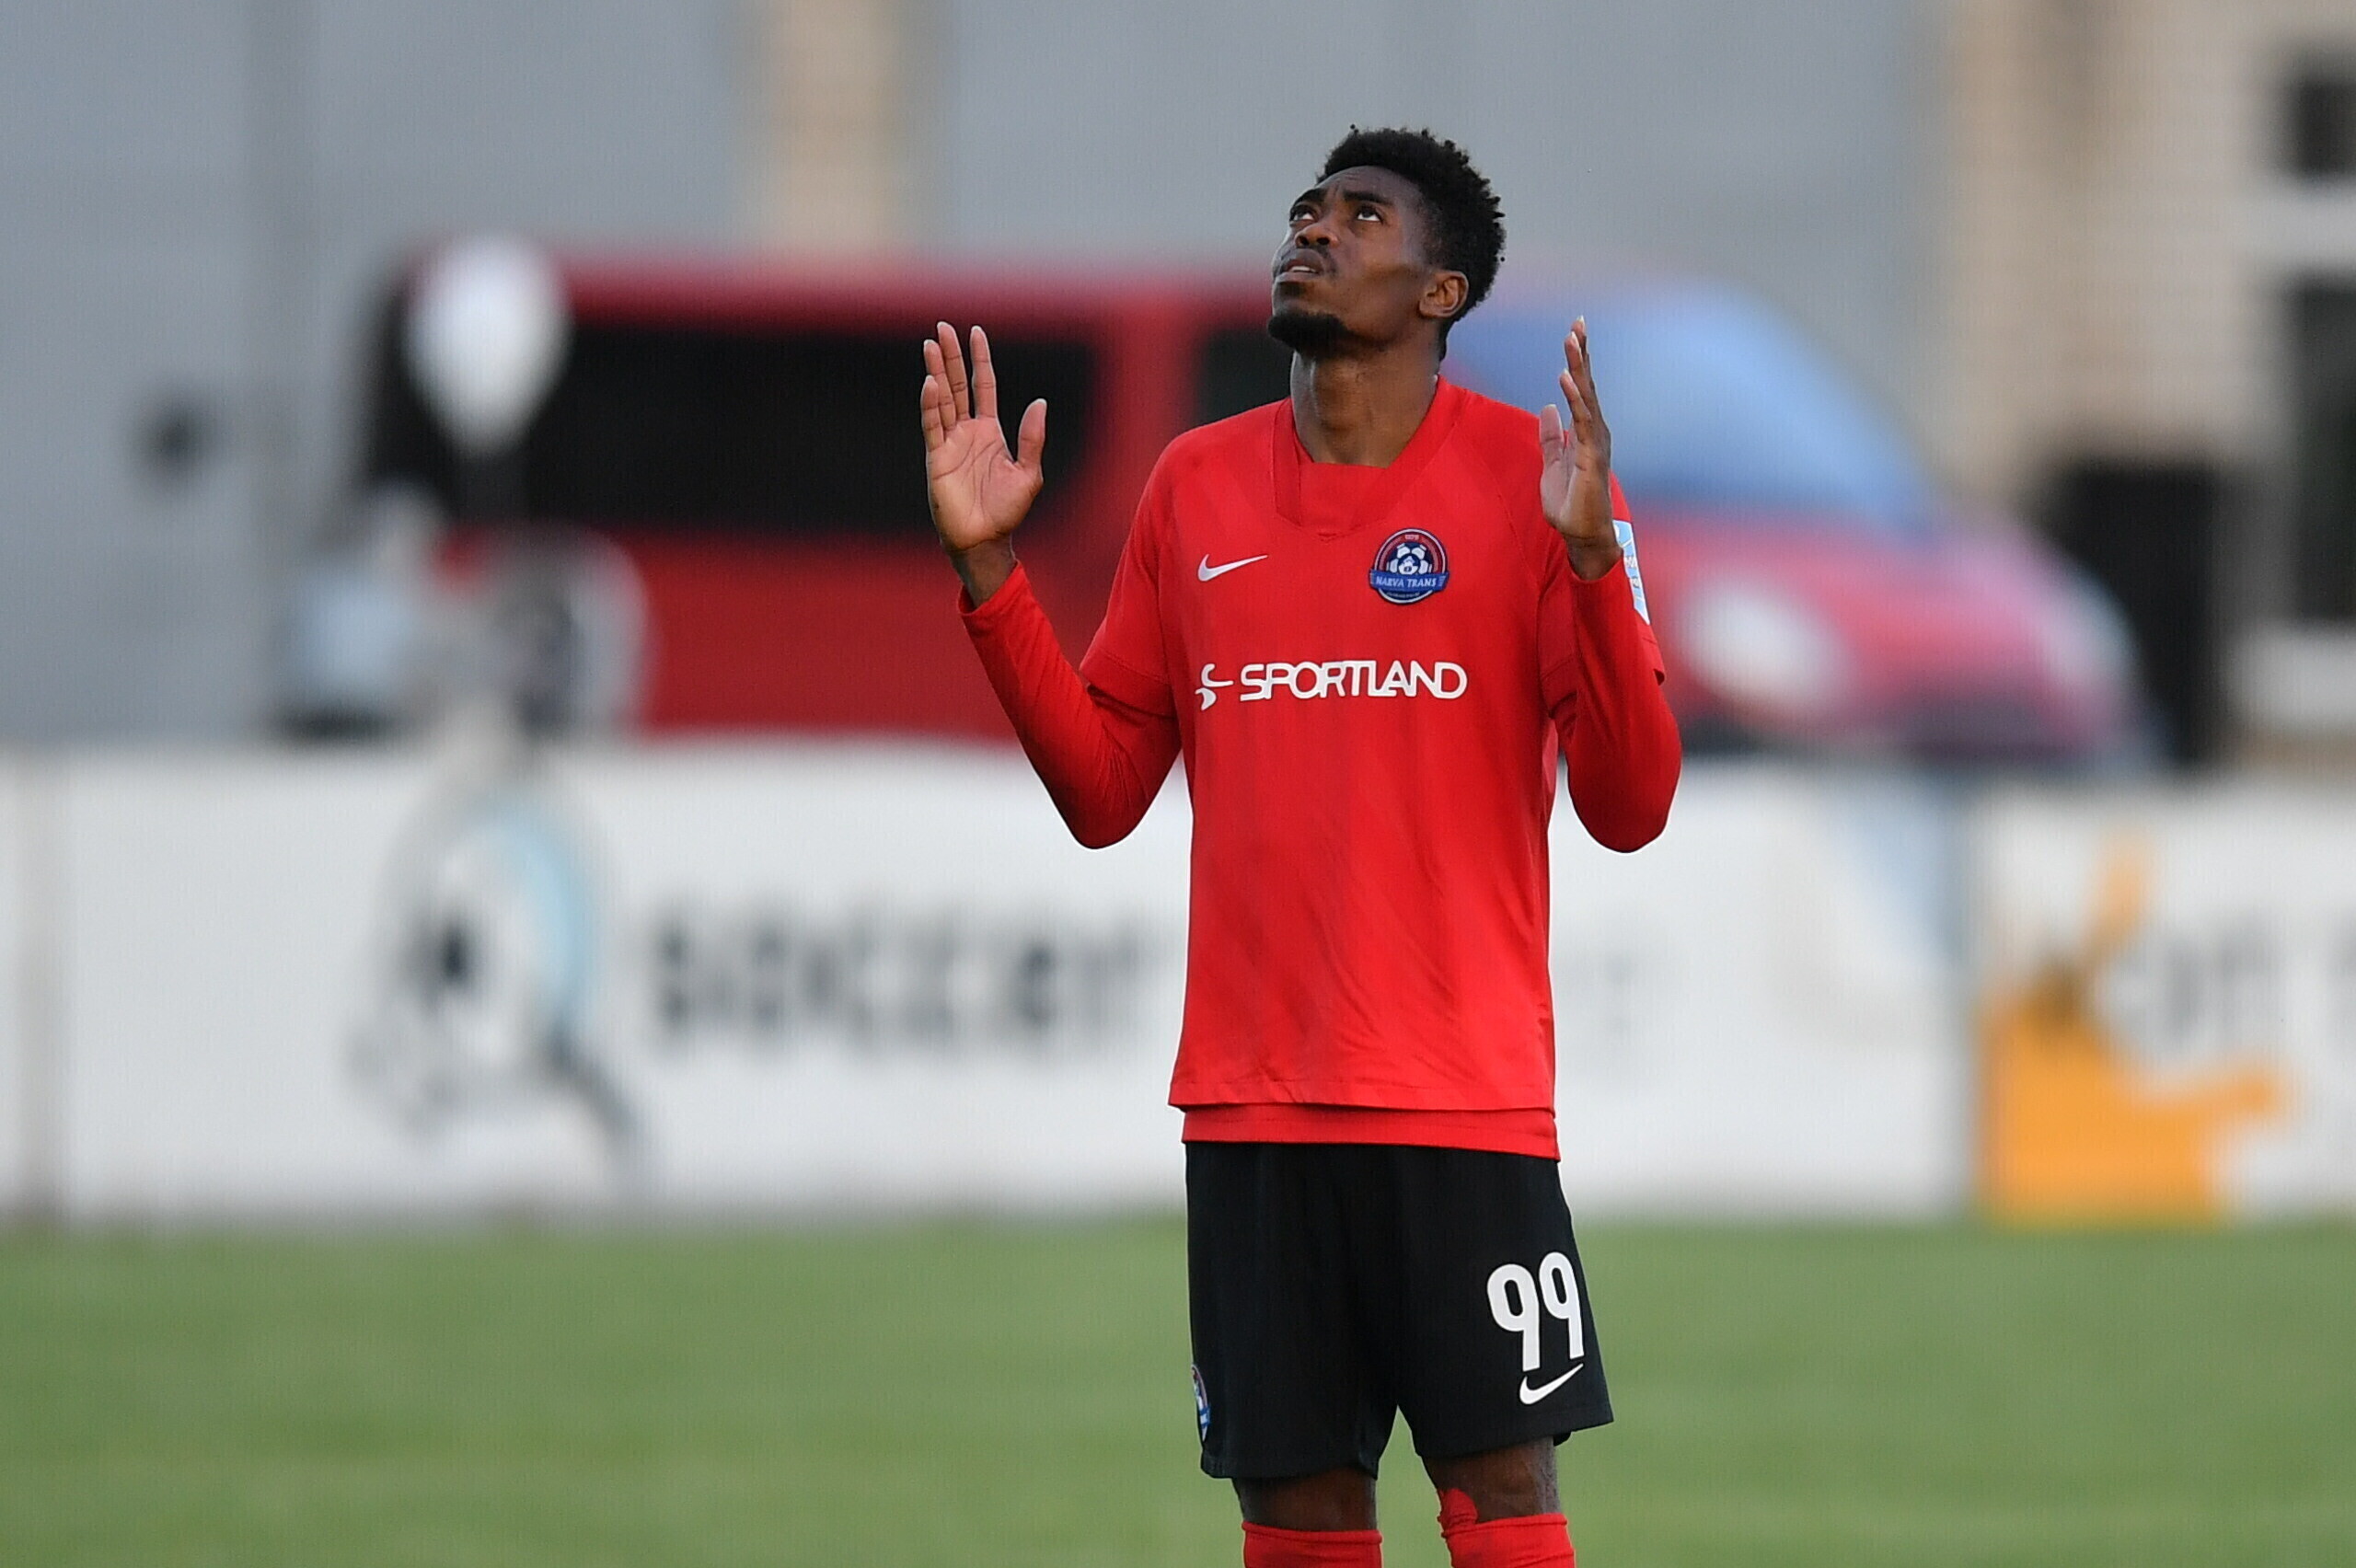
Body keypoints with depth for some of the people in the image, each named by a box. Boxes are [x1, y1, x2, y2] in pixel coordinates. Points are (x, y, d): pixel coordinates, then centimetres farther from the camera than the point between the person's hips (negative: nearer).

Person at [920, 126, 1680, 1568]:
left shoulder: (1534, 473, 0)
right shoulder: (1197, 488, 12)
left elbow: (1629, 804, -5)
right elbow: (1103, 790, 15)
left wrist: (1591, 556, -18)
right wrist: (989, 568, 6)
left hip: (1465, 1105, -3)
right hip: (1251, 1107, 4)